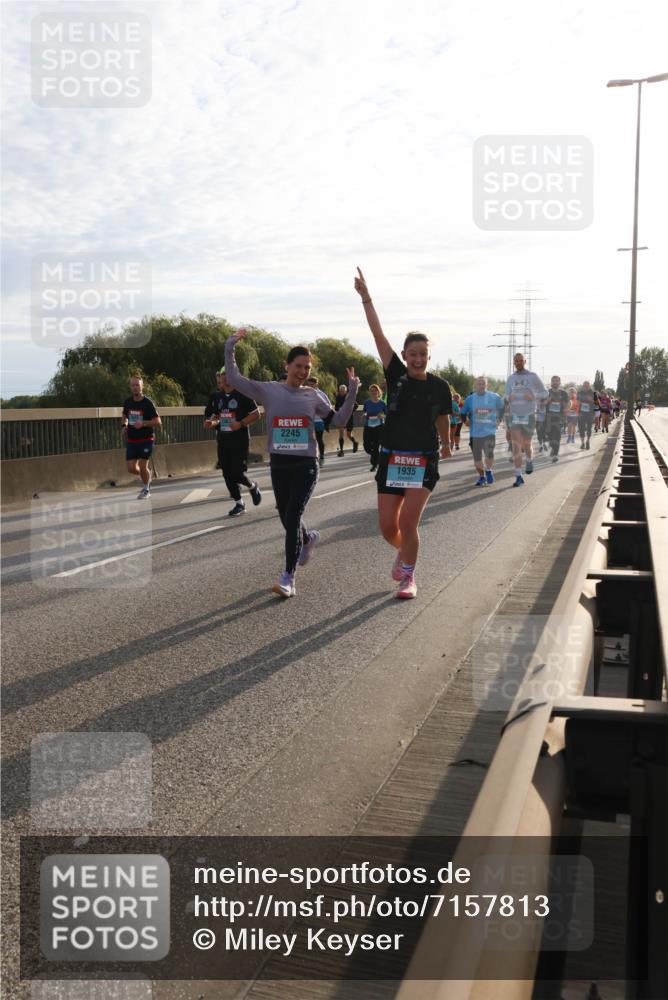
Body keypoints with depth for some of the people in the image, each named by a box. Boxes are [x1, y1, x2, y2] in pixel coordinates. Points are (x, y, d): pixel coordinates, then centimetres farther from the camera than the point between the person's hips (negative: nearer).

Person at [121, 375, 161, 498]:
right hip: (131, 440, 5)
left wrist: (143, 423, -23)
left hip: (146, 439, -4)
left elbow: (158, 422, -11)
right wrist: (123, 426, 3)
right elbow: (124, 417, 23)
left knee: (142, 465, -8)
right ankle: (147, 477, 31)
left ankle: (146, 490, 14)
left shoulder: (148, 403, -10)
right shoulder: (128, 402, 4)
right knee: (131, 468, -1)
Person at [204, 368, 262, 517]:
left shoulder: (243, 394, -7)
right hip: (222, 441, 6)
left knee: (237, 473, -11)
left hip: (240, 440, -6)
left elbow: (256, 414, -5)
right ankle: (239, 504, 19)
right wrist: (211, 422, -2)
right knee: (227, 474, 5)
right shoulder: (216, 397, 10)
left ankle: (253, 486, 22)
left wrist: (241, 423, -18)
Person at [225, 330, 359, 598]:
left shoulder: (314, 395, 3)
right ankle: (309, 538, 47)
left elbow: (339, 421, 7)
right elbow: (234, 379, -3)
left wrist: (352, 392, -3)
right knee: (287, 520, 11)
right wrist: (230, 347, -10)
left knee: (292, 519, -12)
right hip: (279, 464, 2)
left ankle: (288, 578, -5)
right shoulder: (269, 390, 0)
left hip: (306, 465, -2)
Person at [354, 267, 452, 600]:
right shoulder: (396, 375, -1)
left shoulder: (439, 386, -2)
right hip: (392, 459, 2)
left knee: (408, 523, -11)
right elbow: (379, 335, -5)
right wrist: (365, 298, -8)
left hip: (424, 462, -1)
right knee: (388, 527, 3)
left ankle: (408, 577, 11)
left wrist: (445, 444, 27)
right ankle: (404, 552, 38)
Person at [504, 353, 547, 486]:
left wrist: (534, 396, -18)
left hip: (529, 415, -2)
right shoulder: (511, 378, 9)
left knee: (526, 445, 7)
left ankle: (530, 460, 42)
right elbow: (507, 395, 16)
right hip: (515, 415, 2)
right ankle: (518, 477, -6)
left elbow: (544, 392, 2)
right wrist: (509, 397, -9)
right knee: (516, 446, -7)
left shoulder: (532, 376, -2)